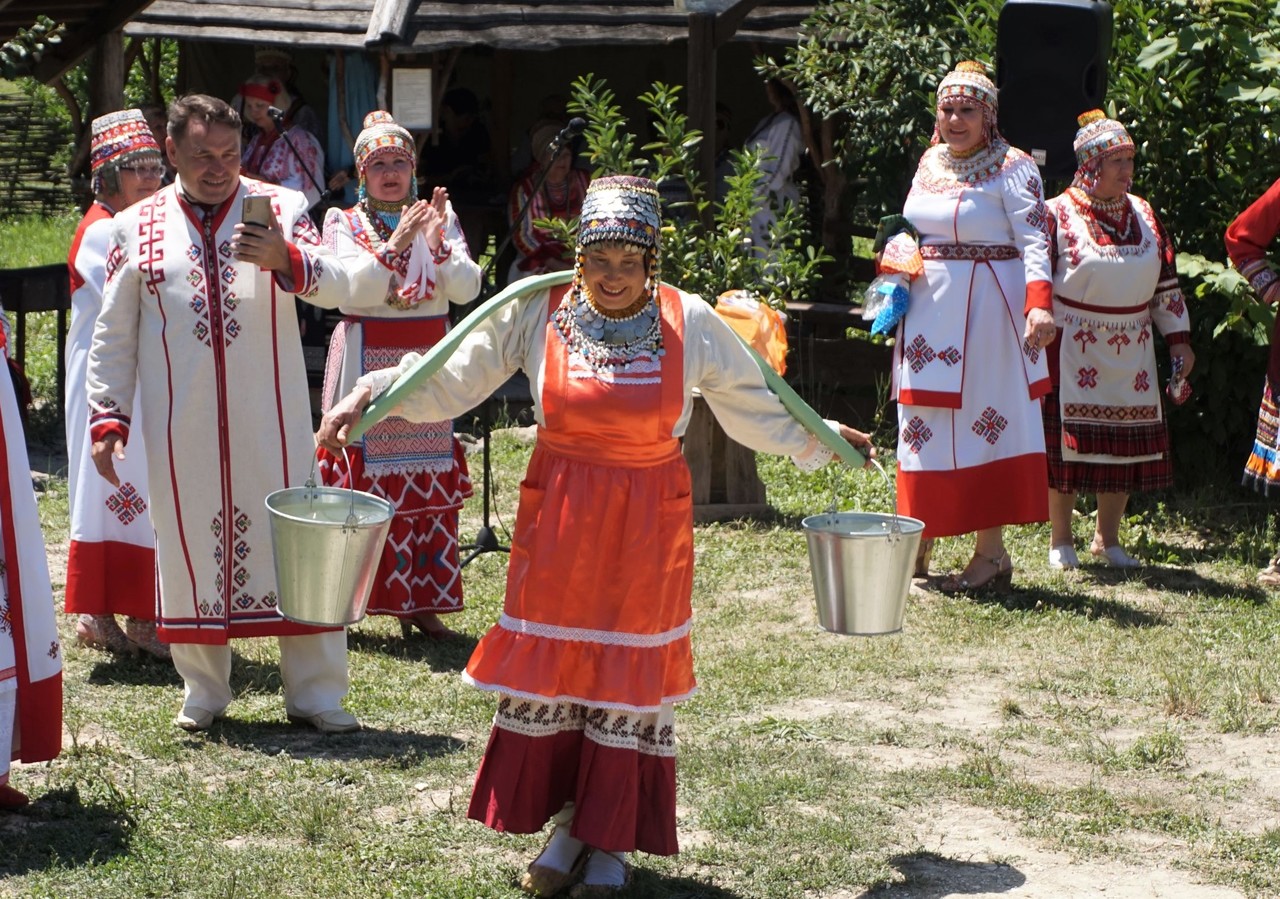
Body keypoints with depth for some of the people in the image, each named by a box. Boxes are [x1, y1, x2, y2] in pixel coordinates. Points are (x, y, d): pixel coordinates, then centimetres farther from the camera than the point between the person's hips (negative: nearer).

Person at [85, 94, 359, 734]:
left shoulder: (280, 209, 3)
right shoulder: (136, 227, 7)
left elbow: (337, 287, -9)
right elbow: (113, 334, 11)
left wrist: (287, 259, -28)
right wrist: (107, 416, 4)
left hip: (270, 418, -1)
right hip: (181, 426, 1)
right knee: (190, 540, 6)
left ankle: (314, 693, 9)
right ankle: (203, 693, 20)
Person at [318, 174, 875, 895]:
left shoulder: (690, 323, -6)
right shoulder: (538, 313, -7)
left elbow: (755, 408, 8)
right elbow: (449, 380, -4)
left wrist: (819, 441, 5)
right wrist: (370, 394, -15)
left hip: (649, 523, -1)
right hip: (559, 514, 1)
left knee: (630, 672, 5)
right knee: (549, 665, 4)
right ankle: (568, 823, 21)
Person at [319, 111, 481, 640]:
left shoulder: (439, 218, 10)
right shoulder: (344, 224, 4)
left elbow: (468, 288, -3)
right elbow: (350, 288, -13)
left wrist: (437, 244, -18)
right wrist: (394, 246, -23)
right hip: (366, 359, -2)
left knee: (430, 481, 1)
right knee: (361, 479, -6)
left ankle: (422, 603, 8)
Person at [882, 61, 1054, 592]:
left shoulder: (1012, 169, -7)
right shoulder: (929, 164, 14)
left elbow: (1034, 243, -15)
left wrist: (1038, 305, -29)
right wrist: (897, 257, 4)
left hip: (984, 313, -7)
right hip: (927, 314, 7)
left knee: (986, 422, -6)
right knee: (923, 425, 11)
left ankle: (992, 552, -2)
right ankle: (917, 543, 21)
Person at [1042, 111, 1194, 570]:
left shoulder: (1143, 215, 10)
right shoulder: (1058, 215, -5)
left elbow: (1167, 283, 14)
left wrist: (1179, 339, 11)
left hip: (1131, 354, 5)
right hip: (1072, 352, -5)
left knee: (1127, 442, 6)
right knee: (1066, 442, -4)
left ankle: (1107, 539, 20)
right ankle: (1061, 541, 9)